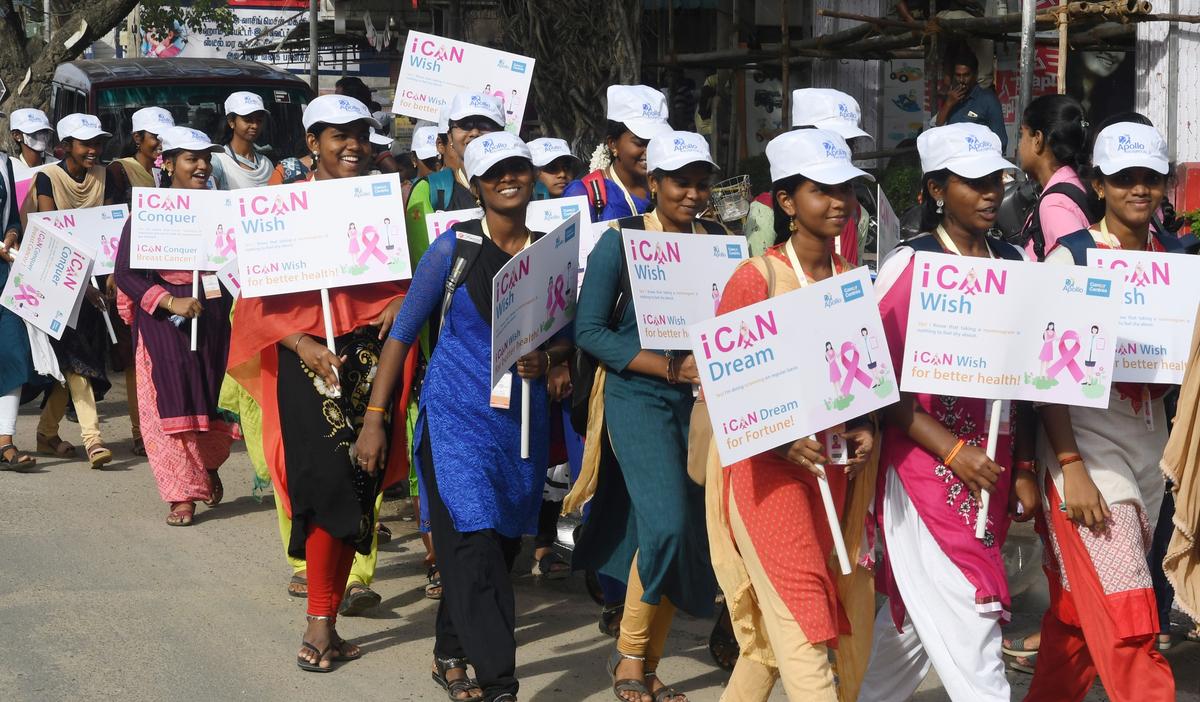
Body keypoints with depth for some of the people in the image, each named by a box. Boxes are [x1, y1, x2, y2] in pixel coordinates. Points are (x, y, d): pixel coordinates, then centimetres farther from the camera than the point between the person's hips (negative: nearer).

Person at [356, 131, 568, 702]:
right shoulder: (455, 248, -5)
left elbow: (567, 337, 14)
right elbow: (403, 332, -2)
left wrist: (546, 360, -10)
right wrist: (374, 418, -5)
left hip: (524, 417, 4)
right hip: (458, 413, -4)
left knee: (501, 543, 10)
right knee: (474, 544, -13)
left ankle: (450, 656, 29)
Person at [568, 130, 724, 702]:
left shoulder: (718, 239, 8)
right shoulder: (621, 241, -4)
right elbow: (589, 331, -8)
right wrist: (670, 368, -16)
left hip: (702, 398, 5)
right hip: (639, 396, -5)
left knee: (690, 529, 4)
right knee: (666, 521, -18)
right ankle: (629, 651, 1)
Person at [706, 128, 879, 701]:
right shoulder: (755, 278, -10)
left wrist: (865, 428, -3)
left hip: (831, 462, 6)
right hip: (765, 464, -6)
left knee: (777, 623, 14)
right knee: (802, 621, -9)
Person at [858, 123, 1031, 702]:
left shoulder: (1016, 264, 8)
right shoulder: (909, 266, -8)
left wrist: (1024, 470, 8)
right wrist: (952, 451, -17)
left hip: (992, 473, 5)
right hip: (927, 473, -5)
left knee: (912, 620, 14)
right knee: (968, 632, -8)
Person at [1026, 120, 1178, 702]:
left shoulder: (1177, 257, 9)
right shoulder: (1071, 258, -7)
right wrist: (1071, 468, -18)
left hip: (1149, 450, 5)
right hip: (1088, 449, -5)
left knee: (1077, 614, 11)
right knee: (1127, 628, -10)